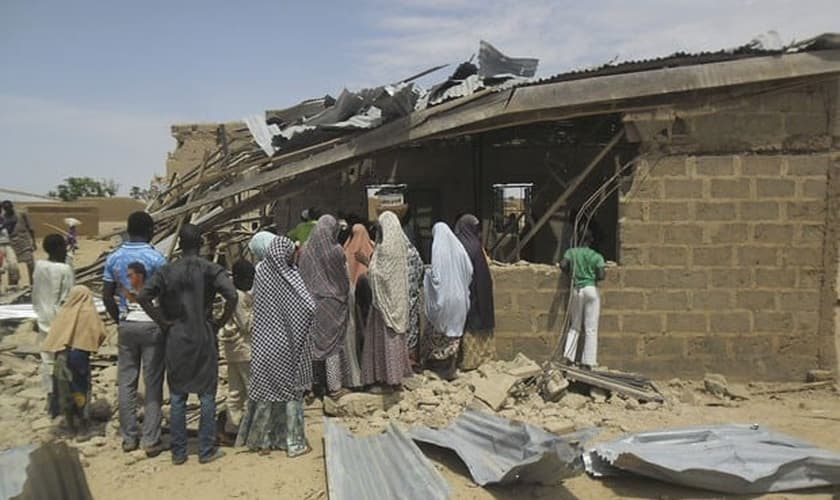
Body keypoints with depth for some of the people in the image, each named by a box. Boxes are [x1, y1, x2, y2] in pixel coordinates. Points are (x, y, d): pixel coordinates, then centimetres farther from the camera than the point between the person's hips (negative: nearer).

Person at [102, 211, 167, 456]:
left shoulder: (114, 258, 3)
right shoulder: (156, 258, -11)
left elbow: (107, 296, 4)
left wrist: (119, 321, 16)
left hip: (126, 325, 4)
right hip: (152, 325, -4)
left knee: (126, 382, 11)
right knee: (153, 384, 2)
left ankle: (129, 437, 18)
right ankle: (151, 440, 6)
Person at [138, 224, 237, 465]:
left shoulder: (167, 271, 0)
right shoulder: (211, 270, -7)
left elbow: (143, 296, -9)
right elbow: (232, 296, -20)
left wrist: (163, 321, -1)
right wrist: (220, 322, -6)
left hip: (176, 339, 2)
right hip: (204, 338, -2)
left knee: (177, 397, 11)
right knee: (207, 395, 8)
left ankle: (178, 452, 19)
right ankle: (207, 450, 14)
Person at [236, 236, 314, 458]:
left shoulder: (261, 273, -4)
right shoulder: (290, 278, -17)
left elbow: (256, 301, 9)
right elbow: (309, 307, -21)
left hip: (263, 343, 4)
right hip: (287, 345, -4)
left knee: (264, 389, 15)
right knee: (291, 392, 8)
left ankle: (260, 439, 25)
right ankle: (295, 443, 15)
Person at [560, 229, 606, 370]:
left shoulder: (571, 252, 3)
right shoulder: (596, 256, -3)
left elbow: (563, 265, -11)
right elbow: (601, 275, -9)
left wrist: (571, 274, 8)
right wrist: (593, 278, 12)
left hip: (576, 290, 3)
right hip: (591, 289, -3)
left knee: (575, 326, 15)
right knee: (591, 329, 3)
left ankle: (569, 356, 7)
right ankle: (588, 361, 3)